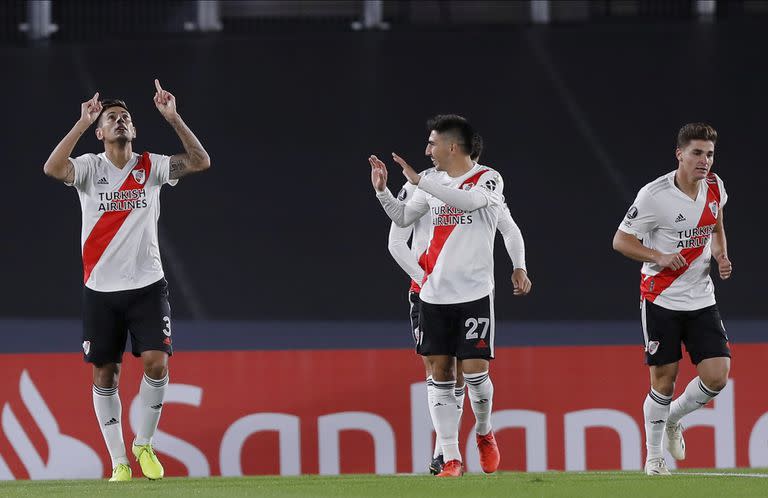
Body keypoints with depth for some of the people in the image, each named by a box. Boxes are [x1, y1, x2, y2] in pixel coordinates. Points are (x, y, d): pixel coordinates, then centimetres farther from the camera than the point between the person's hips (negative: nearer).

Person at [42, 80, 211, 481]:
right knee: (105, 374, 1)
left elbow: (200, 162, -9)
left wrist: (173, 118, -16)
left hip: (147, 285, 0)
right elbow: (52, 169, -21)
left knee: (156, 362, -12)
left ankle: (144, 444, 10)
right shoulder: (90, 168, -1)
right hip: (101, 289, 0)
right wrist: (82, 123, -24)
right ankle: (119, 461, 11)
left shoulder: (151, 167, 2)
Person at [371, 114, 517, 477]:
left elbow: (470, 200, -26)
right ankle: (451, 459, 2)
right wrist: (382, 190, 6)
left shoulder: (488, 179, -5)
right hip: (434, 295, 5)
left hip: (473, 294, -5)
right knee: (440, 375, 0)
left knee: (474, 370, -8)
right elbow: (402, 218, 22)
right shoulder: (434, 184, 11)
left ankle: (484, 433, 21)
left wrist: (419, 181, -26)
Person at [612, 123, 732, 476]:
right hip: (661, 298, -5)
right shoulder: (655, 196, -16)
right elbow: (620, 240, -9)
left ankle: (672, 420, 23)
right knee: (664, 379, -2)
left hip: (701, 298, 5)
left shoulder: (714, 186, 2)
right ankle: (653, 456, 17)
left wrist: (721, 257, 2)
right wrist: (660, 257, -23)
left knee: (716, 377, -7)